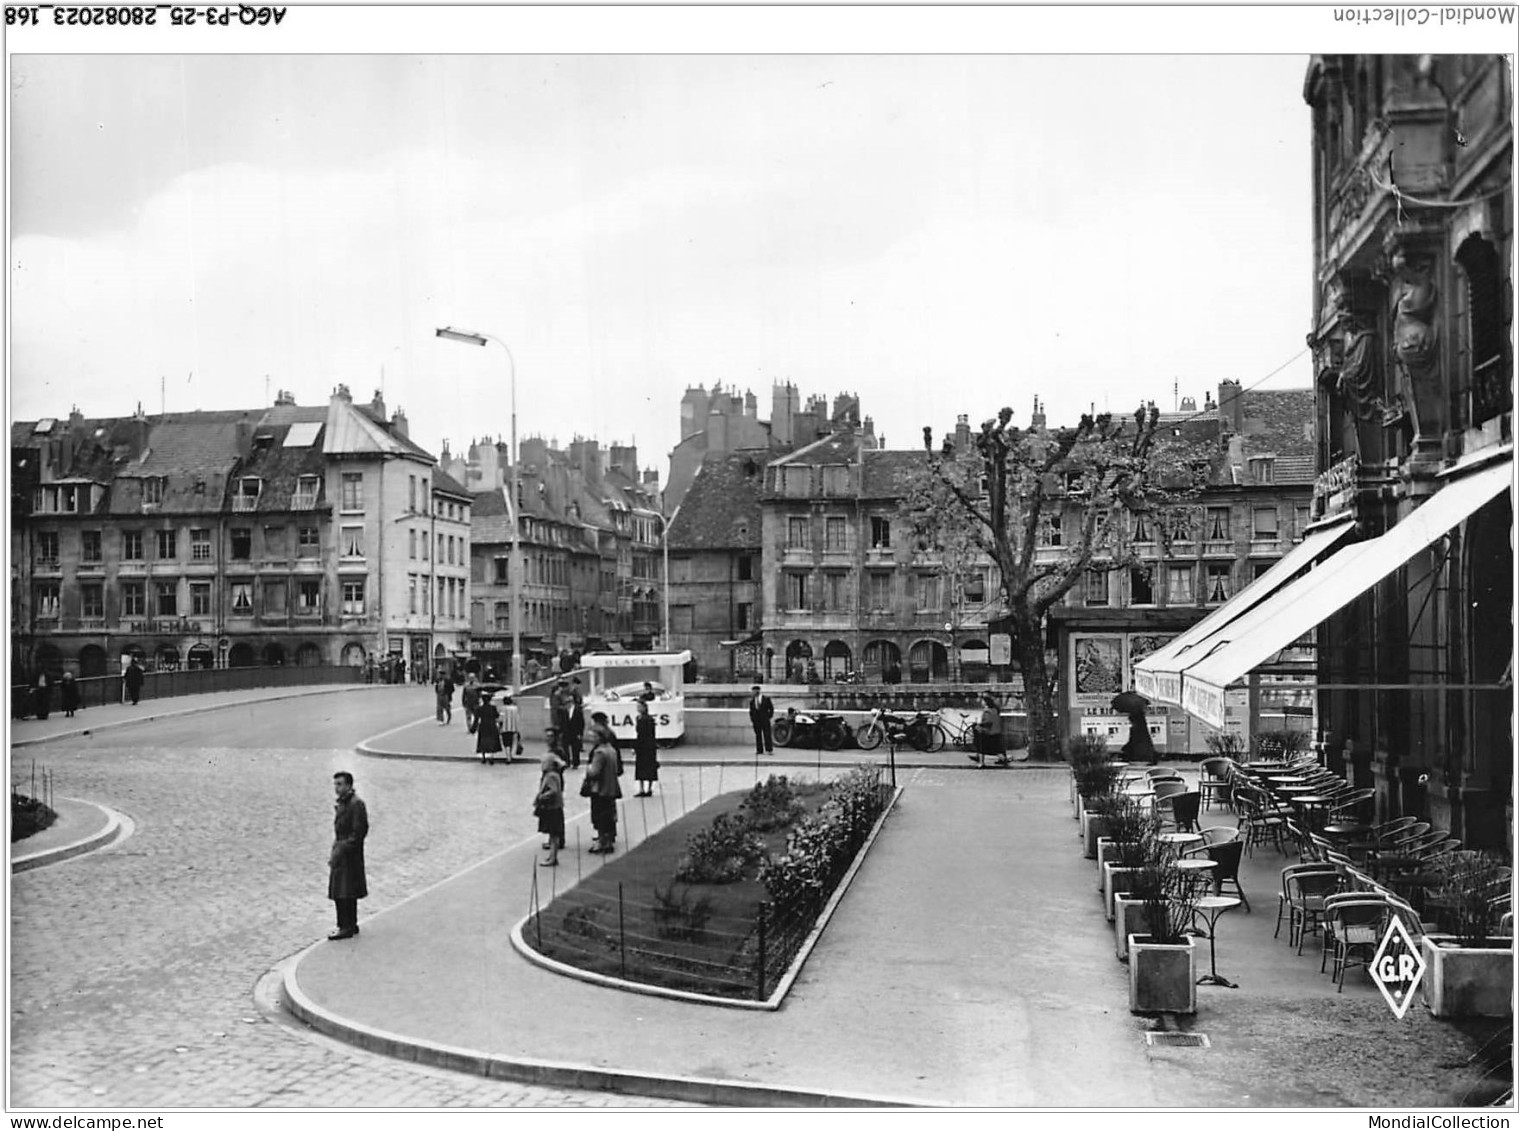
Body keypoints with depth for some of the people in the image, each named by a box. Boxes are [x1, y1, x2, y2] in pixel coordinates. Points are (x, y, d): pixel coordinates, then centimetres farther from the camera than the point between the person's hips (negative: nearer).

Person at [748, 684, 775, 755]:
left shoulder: (766, 698, -1)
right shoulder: (752, 701, 7)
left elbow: (771, 708, 6)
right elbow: (751, 711, 11)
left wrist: (769, 716, 0)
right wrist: (751, 720, 3)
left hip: (765, 720, -3)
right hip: (756, 720, 3)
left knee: (767, 735, -5)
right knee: (758, 735, 2)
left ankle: (769, 750, -5)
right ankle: (759, 750, 6)